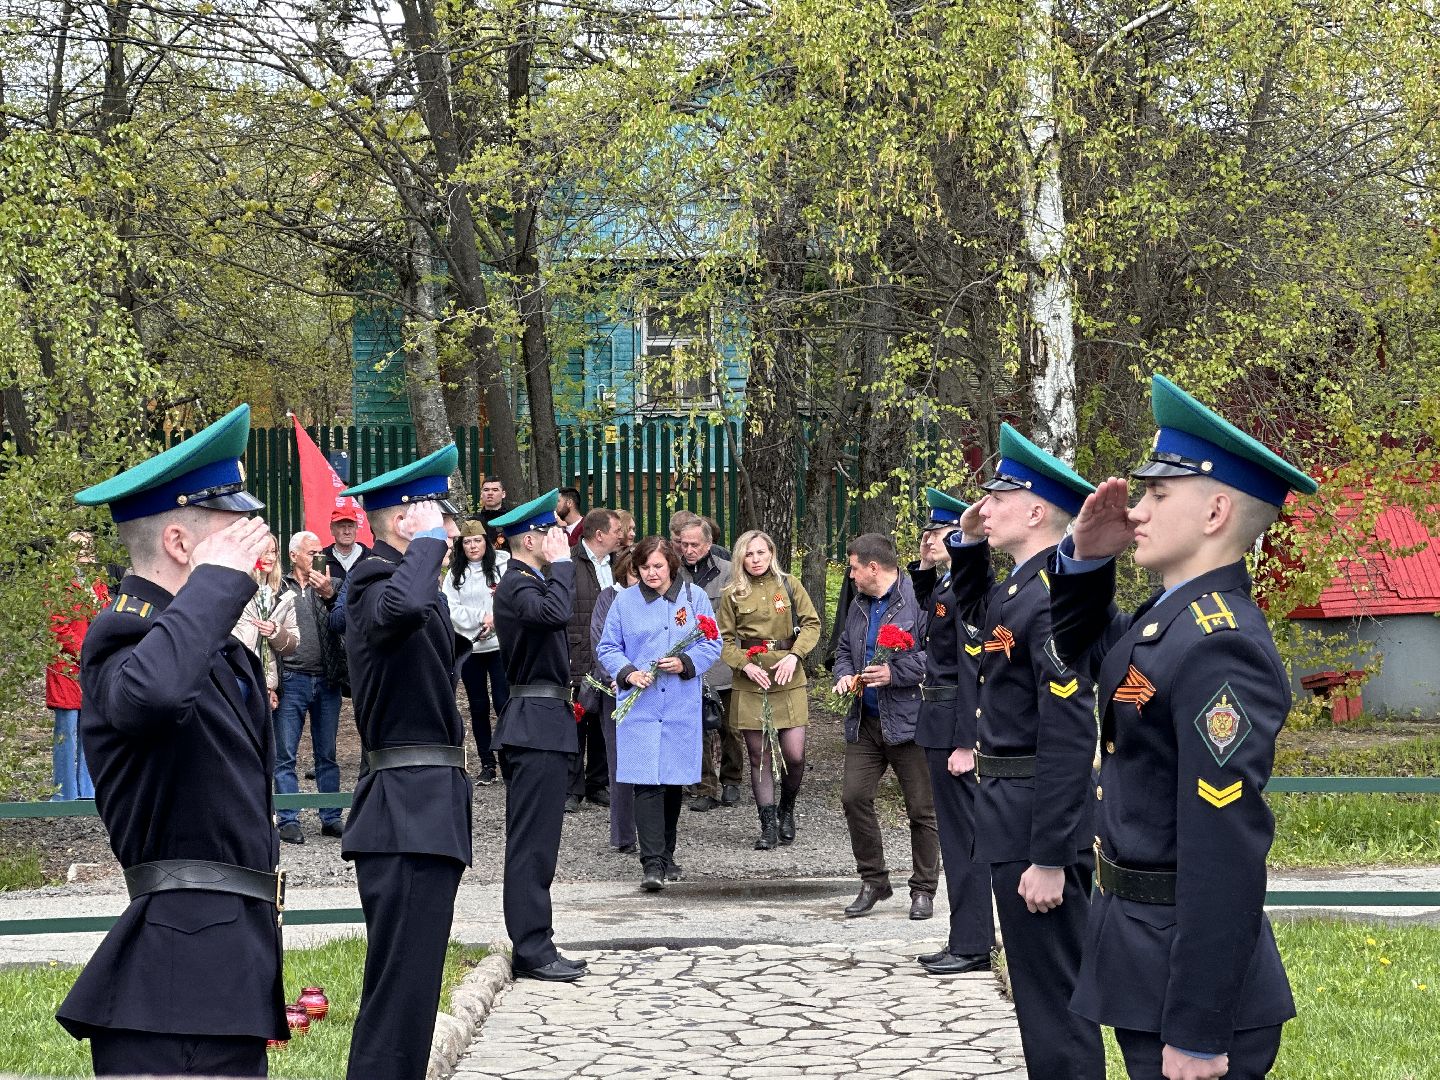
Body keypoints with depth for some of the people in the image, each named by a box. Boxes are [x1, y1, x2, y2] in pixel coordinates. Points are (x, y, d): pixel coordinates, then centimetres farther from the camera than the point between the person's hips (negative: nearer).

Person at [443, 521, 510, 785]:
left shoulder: (502, 567, -1)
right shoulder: (454, 574, 8)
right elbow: (451, 608, -1)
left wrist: (495, 621, -16)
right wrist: (481, 617, -11)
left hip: (500, 645, -3)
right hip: (468, 647, 3)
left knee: (503, 703, -7)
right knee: (478, 706, 8)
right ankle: (487, 764, 14)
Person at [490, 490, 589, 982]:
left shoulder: (528, 583, 19)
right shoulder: (518, 585, -14)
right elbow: (556, 612, -32)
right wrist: (561, 562, -21)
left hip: (538, 724, 11)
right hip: (537, 725, -11)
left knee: (533, 844, 13)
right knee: (532, 844, -8)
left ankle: (534, 947, 18)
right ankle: (532, 951, -6)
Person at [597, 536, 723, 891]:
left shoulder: (695, 597, 4)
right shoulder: (625, 601, 5)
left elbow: (712, 644, 4)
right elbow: (607, 648, 7)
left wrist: (685, 664, -14)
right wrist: (629, 673, -12)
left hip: (681, 706, 1)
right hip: (638, 705, -1)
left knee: (673, 781, 10)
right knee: (647, 783, -11)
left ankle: (666, 855, 25)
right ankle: (652, 864, -15)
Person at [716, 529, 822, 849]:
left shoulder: (789, 585, 5)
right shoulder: (732, 594, 4)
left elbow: (811, 624, 4)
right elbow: (724, 639, 5)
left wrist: (794, 655, -11)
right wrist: (745, 665, -11)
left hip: (789, 680, 0)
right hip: (750, 683, 0)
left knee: (794, 755, -5)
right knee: (759, 757, 2)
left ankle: (786, 810, 21)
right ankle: (768, 825, 11)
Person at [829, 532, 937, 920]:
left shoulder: (919, 600, -12)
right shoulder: (860, 605, 15)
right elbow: (844, 649, 28)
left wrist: (895, 672, -21)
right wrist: (844, 675, 7)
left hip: (909, 722, -7)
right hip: (866, 721, 7)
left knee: (921, 808, 2)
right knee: (853, 796, 0)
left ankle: (923, 889, 14)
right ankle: (873, 881, 14)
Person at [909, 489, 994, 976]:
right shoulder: (944, 584, 10)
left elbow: (971, 670, -21)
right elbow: (925, 603, 35)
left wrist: (964, 744, -22)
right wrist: (924, 565, 15)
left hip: (956, 725, -10)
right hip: (941, 721, 10)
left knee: (963, 832, -4)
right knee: (958, 831, 14)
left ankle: (972, 946, 3)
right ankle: (968, 938, 22)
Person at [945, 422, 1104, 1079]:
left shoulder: (1054, 599, -21)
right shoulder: (1018, 588, 9)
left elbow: (1069, 741, -25)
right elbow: (975, 612, 34)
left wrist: (1049, 859, -25)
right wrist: (968, 543, 15)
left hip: (1037, 825, -10)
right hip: (1011, 811, 10)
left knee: (1053, 994, -2)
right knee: (1041, 984, 19)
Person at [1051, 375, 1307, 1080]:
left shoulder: (1221, 646, -22)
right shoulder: (1170, 618, 7)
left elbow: (1225, 857, -26)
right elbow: (1080, 647, 28)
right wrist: (1085, 557, 7)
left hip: (1191, 972, -9)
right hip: (1145, 955, 9)